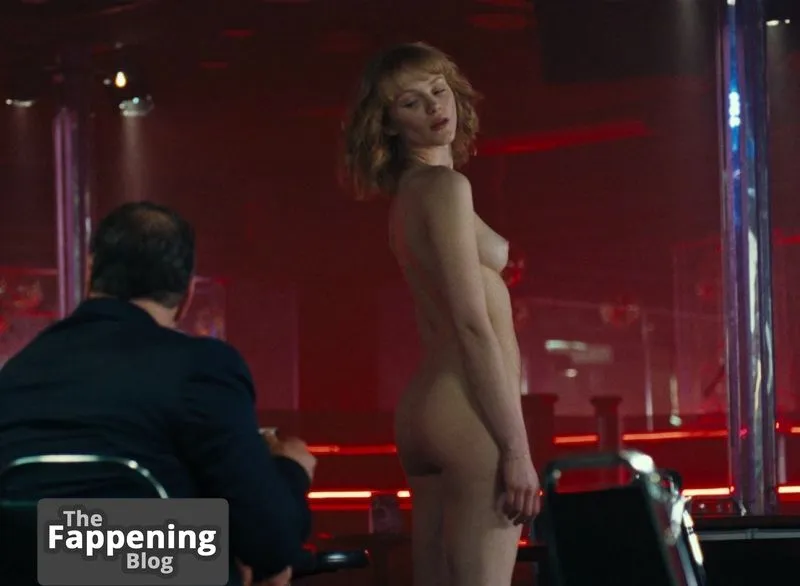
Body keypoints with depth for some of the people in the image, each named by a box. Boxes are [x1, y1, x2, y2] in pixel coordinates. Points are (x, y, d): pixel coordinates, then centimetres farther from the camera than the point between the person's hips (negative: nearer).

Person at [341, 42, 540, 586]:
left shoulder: (409, 192, 19)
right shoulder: (445, 185, -10)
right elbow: (473, 324, -17)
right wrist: (517, 447, -19)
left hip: (429, 405, 10)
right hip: (471, 412, -10)